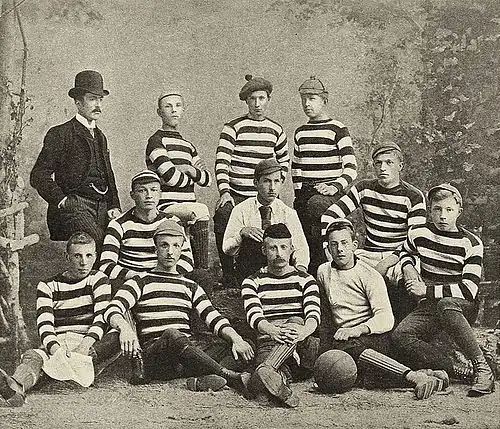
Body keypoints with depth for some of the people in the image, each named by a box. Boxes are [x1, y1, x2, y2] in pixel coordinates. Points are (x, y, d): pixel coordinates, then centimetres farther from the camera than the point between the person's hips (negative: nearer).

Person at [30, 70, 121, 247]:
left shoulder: (100, 137, 24)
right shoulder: (60, 134, 2)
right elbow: (38, 176, -3)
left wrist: (114, 206, 12)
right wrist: (62, 200, -12)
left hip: (102, 209, 7)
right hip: (74, 206, -6)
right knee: (100, 244, -26)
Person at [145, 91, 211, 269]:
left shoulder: (188, 145, 23)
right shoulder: (156, 141, 0)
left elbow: (207, 179, 16)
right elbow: (171, 178, -13)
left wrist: (188, 170, -3)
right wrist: (195, 174, 5)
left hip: (188, 208, 8)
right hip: (166, 206, -8)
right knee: (201, 210, -31)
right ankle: (202, 271, -30)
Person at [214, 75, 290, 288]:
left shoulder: (276, 130, 11)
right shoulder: (233, 127, -3)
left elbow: (284, 160, 26)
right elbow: (221, 162, -11)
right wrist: (224, 192, -24)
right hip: (236, 195, -3)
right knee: (222, 217, -26)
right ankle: (228, 278, -13)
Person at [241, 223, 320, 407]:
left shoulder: (305, 280, 14)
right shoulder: (252, 283, 12)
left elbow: (313, 313, -4)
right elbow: (254, 316, -7)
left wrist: (304, 330, -30)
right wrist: (273, 331, -31)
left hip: (302, 345, -1)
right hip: (268, 344, 1)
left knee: (295, 322, -36)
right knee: (280, 373, -34)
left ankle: (265, 371, -52)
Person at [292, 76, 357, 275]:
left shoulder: (337, 130, -2)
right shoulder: (300, 133, 17)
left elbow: (351, 168, -8)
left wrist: (334, 187, -23)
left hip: (329, 191, -6)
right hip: (305, 193, 6)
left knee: (316, 204, -36)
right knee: (304, 241, -2)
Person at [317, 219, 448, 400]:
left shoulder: (370, 275, -1)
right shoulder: (323, 272, 14)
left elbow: (386, 319, -12)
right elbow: (325, 315, 23)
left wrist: (358, 330, -28)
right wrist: (324, 349, 17)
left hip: (375, 337, -4)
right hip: (344, 340, 4)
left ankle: (417, 377, -48)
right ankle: (415, 376, -39)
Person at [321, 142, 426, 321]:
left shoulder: (413, 197, -4)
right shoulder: (364, 189, 7)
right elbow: (329, 217, 5)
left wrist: (386, 264, -24)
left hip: (398, 257, -3)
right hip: (368, 254, 3)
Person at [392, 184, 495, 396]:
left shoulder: (471, 243, -10)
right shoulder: (418, 234, 2)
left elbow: (468, 290, -17)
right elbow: (406, 253, 27)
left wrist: (427, 290, -19)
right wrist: (408, 268, 3)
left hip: (464, 307, -4)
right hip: (429, 307, 4)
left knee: (446, 305, -41)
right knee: (401, 336, -26)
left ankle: (482, 369, -33)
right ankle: (455, 371, -28)